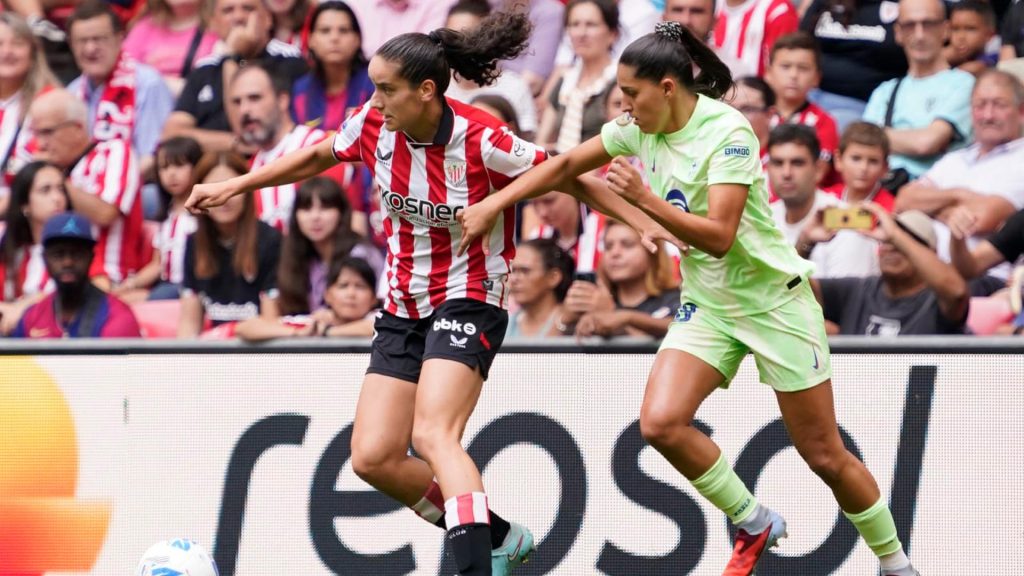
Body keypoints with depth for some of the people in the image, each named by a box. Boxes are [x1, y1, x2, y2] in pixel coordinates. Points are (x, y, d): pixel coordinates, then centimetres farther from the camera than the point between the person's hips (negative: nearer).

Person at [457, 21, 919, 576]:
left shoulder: (727, 131, -22)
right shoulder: (640, 129, -2)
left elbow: (719, 236, -28)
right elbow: (566, 163, 10)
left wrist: (644, 199, -36)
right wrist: (491, 205, 3)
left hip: (773, 298, -6)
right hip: (706, 304, 6)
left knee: (825, 455, -2)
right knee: (660, 422, -18)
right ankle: (754, 524, 2)